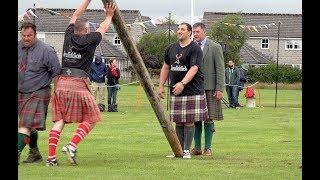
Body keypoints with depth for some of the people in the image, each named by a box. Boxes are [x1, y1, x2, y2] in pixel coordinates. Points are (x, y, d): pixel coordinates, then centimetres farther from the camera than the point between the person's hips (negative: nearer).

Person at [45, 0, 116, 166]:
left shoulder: (69, 37, 11)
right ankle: (72, 146, -13)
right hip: (79, 84, -5)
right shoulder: (89, 40, 0)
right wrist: (109, 16, 37)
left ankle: (51, 157, -5)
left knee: (59, 120, 6)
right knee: (90, 119, 6)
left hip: (61, 82, 5)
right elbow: (103, 28, 19)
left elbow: (75, 16, 27)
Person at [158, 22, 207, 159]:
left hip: (192, 91, -6)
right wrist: (161, 86, 14)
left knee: (189, 121, -4)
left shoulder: (195, 49, -6)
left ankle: (187, 151, 1)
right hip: (175, 91, 6)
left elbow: (194, 68, -17)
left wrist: (182, 83, -29)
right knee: (178, 122, 7)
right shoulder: (172, 48, 14)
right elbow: (166, 68, 22)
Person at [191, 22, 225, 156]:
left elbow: (220, 69, -3)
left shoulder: (215, 47, 0)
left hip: (209, 89, -4)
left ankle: (208, 148, 4)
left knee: (209, 119, -1)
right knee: (195, 120, 4)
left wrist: (219, 89, -10)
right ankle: (197, 148, 10)